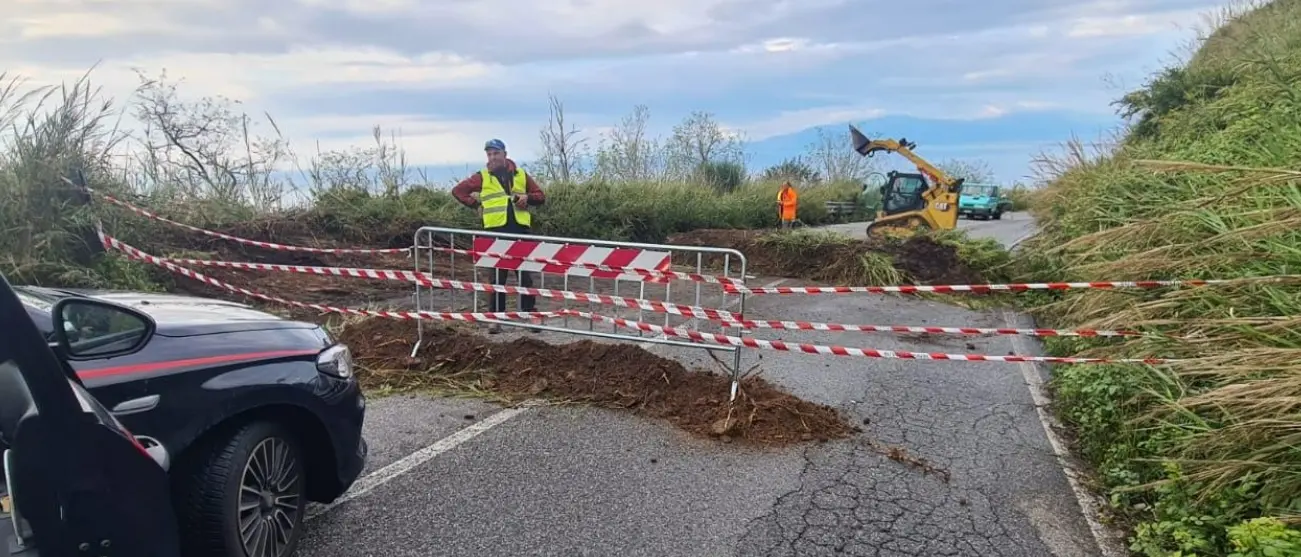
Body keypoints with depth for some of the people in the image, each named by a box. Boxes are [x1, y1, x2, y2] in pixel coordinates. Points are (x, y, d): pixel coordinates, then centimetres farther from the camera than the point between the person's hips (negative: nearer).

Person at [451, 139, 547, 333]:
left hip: (520, 229, 1)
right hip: (496, 230, -1)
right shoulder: (482, 177, 7)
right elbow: (458, 191, 13)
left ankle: (531, 313, 12)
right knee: (498, 275, 3)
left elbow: (541, 197, 14)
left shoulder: (521, 175, 11)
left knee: (524, 273, 3)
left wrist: (527, 197, -6)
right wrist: (476, 204, 2)